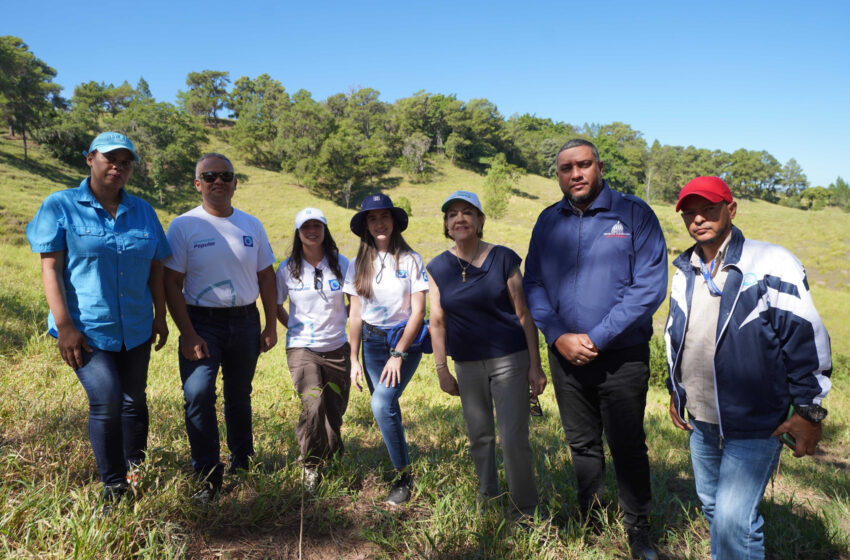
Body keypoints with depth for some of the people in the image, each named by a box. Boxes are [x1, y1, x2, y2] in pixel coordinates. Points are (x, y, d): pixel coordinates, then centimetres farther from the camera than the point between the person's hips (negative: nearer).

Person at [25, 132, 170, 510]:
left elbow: (155, 268, 12)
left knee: (134, 400, 12)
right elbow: (50, 268, -7)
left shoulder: (142, 211, 8)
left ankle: (136, 475, 30)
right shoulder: (61, 206, -3)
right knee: (106, 401, -14)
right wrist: (64, 325, -14)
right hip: (86, 328, -4)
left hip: (135, 328, 4)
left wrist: (160, 317, 8)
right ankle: (113, 488, 4)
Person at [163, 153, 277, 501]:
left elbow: (266, 277, 9)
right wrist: (188, 335, -14)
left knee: (239, 395, 15)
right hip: (202, 322, -3)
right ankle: (208, 474, -2)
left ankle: (242, 459, 32)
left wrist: (271, 326, 5)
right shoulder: (184, 226, -5)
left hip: (245, 321, 3)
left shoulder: (251, 225, 6)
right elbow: (172, 283, -7)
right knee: (198, 394, -16)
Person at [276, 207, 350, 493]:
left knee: (335, 410, 11)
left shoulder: (341, 264, -1)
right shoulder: (288, 269, -2)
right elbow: (275, 307, 12)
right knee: (313, 405, -21)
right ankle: (310, 466, 0)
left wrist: (345, 322, 4)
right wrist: (295, 328, 5)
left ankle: (333, 458, 39)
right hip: (301, 348, -2)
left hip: (337, 348, 2)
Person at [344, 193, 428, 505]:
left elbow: (418, 312, -7)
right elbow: (355, 315, 6)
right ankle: (398, 466, 27)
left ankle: (404, 476, -5)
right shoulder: (358, 265, 4)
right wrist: (354, 359, 1)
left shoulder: (410, 260, -5)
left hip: (406, 340, -4)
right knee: (386, 409, 6)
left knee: (382, 404, -20)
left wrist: (398, 354, -13)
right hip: (372, 341, 4)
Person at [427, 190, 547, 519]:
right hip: (467, 365, 3)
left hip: (509, 359, -3)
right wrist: (442, 370, 5)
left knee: (514, 438, -4)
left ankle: (525, 508, 15)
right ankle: (487, 494, 36)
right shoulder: (437, 268, 1)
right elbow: (437, 322, 4)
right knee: (478, 436, 15)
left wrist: (535, 366, -6)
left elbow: (524, 314, -5)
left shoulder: (503, 259, -6)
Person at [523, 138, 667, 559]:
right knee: (582, 445, 17)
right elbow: (533, 284, 5)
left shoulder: (634, 214, -6)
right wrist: (558, 336, -10)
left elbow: (649, 286, -13)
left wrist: (597, 338, -17)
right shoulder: (548, 221, 6)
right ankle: (591, 521, 35)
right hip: (565, 355, 4)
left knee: (627, 448, 7)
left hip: (622, 356, -3)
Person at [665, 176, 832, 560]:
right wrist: (675, 391, 20)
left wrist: (809, 410, -11)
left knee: (733, 520, -12)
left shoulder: (771, 265, -12)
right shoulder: (685, 272, 8)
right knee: (712, 507, 19)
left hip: (754, 424, -6)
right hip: (701, 421, 7)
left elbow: (806, 337, -11)